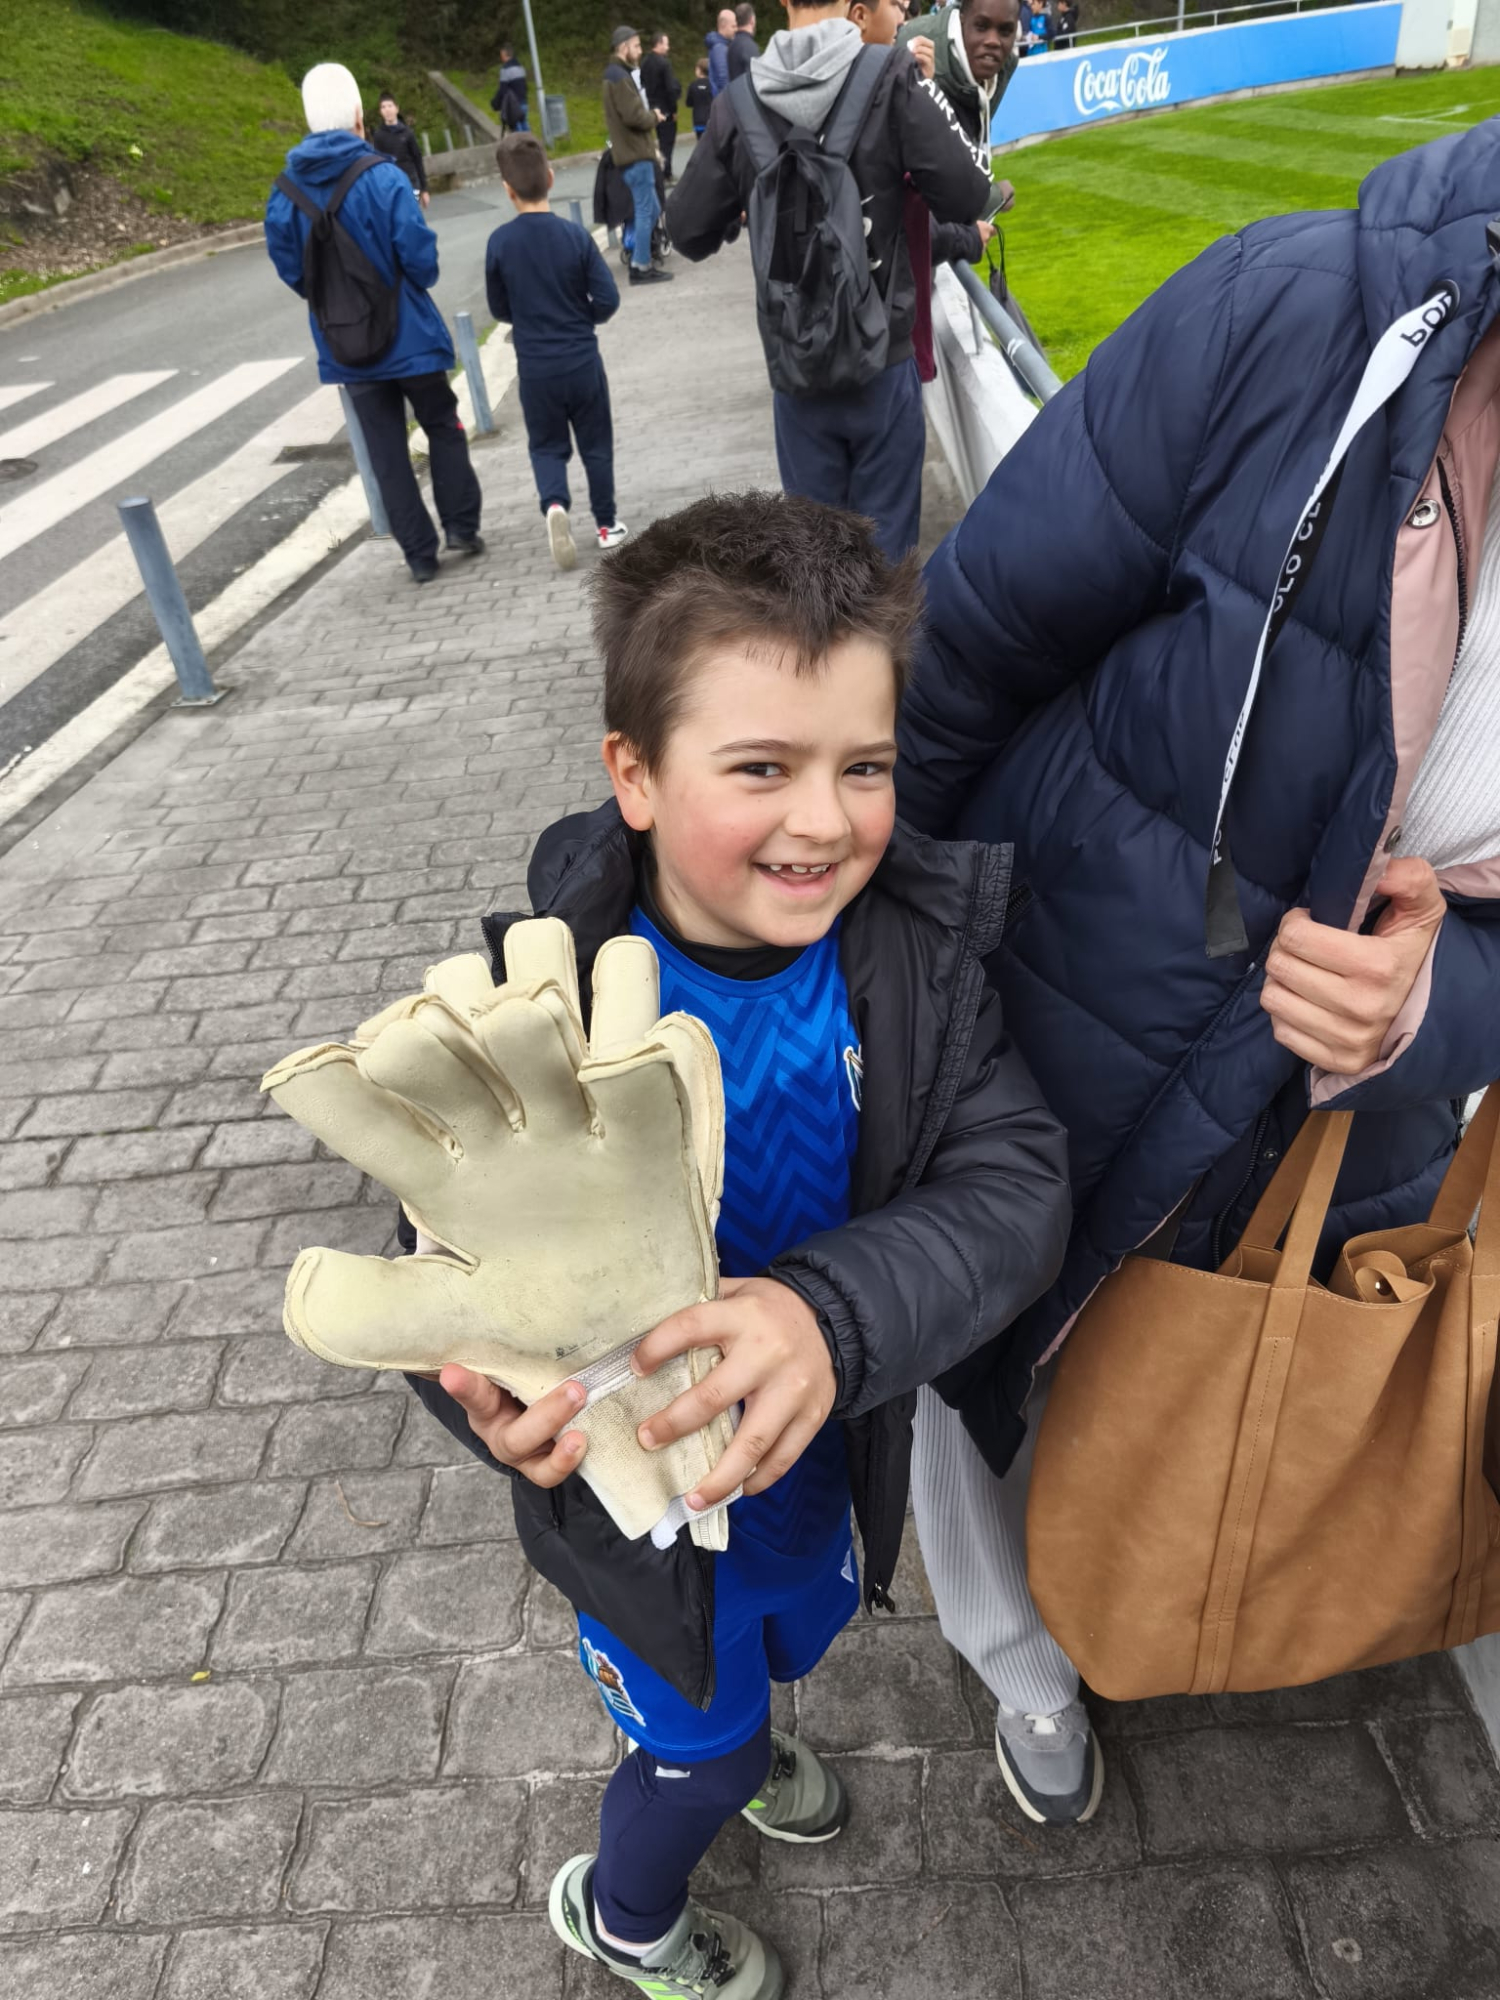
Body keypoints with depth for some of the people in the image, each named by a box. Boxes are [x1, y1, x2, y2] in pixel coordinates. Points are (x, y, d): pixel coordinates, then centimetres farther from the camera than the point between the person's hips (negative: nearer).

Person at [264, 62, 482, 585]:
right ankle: (461, 527, 12)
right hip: (407, 334, -3)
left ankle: (420, 553, 11)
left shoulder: (286, 191, -2)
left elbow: (290, 271, 2)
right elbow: (419, 253, -16)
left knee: (386, 450, 10)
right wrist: (417, 286, 6)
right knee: (443, 427, 16)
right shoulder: (382, 177, -15)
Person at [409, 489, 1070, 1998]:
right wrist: (507, 1399, -46)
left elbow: (1014, 1184, -27)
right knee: (699, 1735, 24)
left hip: (818, 1445, 4)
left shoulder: (915, 949, -21)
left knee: (802, 1623, 34)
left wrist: (836, 1313, -44)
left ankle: (730, 1732, 74)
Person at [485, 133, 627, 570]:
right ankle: (607, 523, 21)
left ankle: (554, 505, -14)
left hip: (535, 368, 0)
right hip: (582, 361, 0)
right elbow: (608, 299, -9)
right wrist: (583, 318, 11)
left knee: (546, 445, 13)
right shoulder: (575, 235, -10)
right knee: (596, 443, 15)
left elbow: (499, 310, 2)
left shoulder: (500, 242, -8)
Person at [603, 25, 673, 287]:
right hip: (635, 155, -10)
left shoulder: (621, 74, 20)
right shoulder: (620, 76, -13)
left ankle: (638, 261, 16)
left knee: (651, 210, 13)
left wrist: (649, 117, 1)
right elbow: (634, 116, -21)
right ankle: (642, 267, -3)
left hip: (636, 151, 10)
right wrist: (654, 117, -5)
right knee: (645, 211, -7)